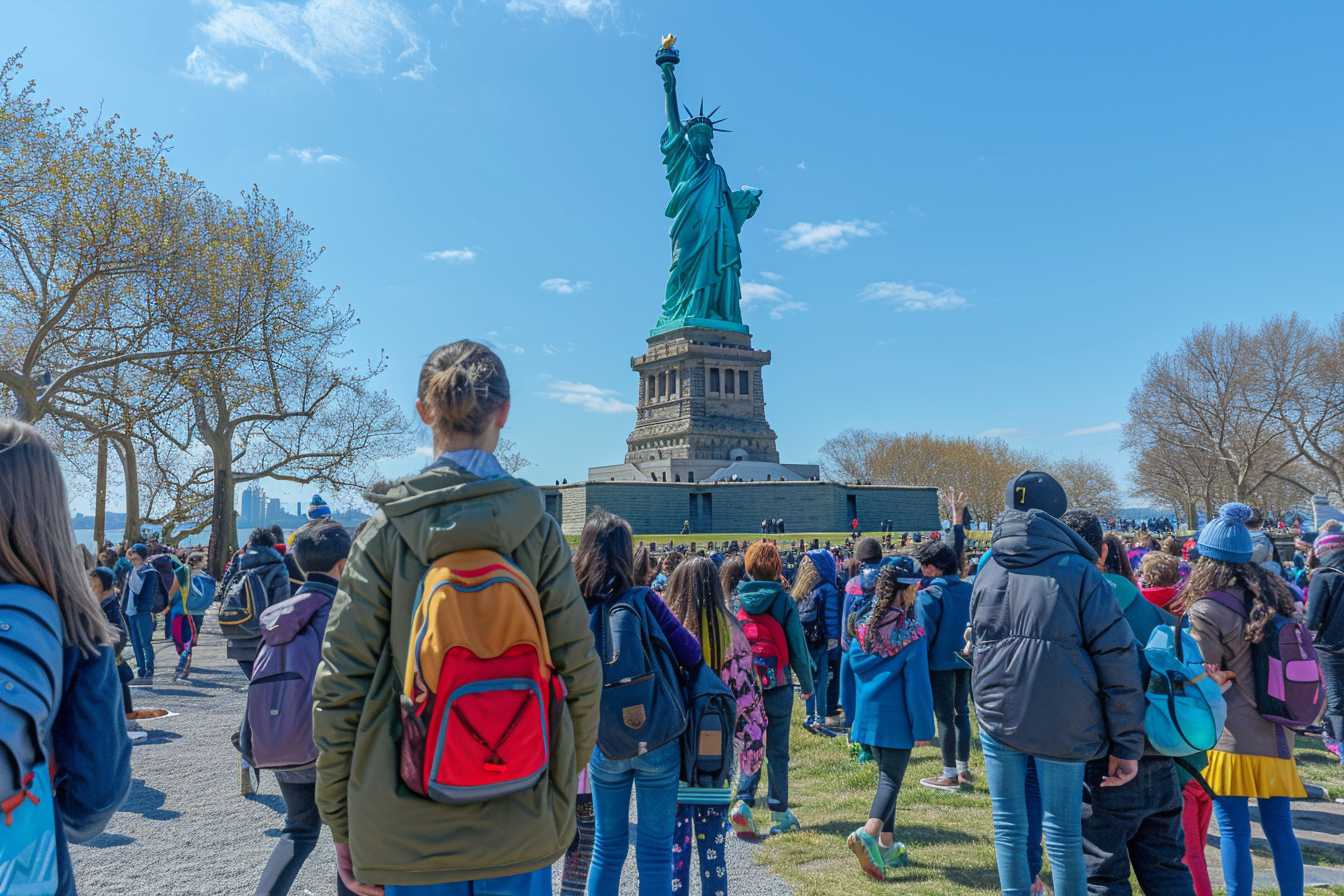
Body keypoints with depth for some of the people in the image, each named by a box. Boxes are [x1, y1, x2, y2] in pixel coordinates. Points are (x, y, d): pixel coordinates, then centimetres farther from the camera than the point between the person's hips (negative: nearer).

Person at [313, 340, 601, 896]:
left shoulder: (386, 532, -9)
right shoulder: (538, 530, -7)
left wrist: (341, 827, 4)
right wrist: (560, 788, 10)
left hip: (407, 830, 0)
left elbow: (339, 688, -8)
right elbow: (578, 673, -5)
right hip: (521, 827, 1)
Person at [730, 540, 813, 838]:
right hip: (778, 684, -2)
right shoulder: (783, 600, -7)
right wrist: (807, 683, 8)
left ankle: (743, 802, -3)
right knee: (777, 750, 10)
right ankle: (780, 813, 18)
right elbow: (798, 646, -3)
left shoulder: (736, 600, -2)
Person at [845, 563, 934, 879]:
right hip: (898, 719, -5)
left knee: (886, 775, 18)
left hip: (869, 715, 6)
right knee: (892, 779, 0)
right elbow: (918, 683, -14)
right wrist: (923, 727, -7)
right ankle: (869, 834, -20)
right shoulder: (912, 632, -14)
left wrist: (855, 712, 18)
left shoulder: (864, 626, 2)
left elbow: (850, 668, 8)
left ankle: (887, 845, 22)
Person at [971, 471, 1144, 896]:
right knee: (1062, 828, 10)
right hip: (1061, 722, -3)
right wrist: (1127, 745, -5)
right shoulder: (1078, 572, -7)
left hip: (996, 715, 3)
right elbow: (1117, 659, -10)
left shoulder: (987, 571, 6)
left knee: (1008, 822, 14)